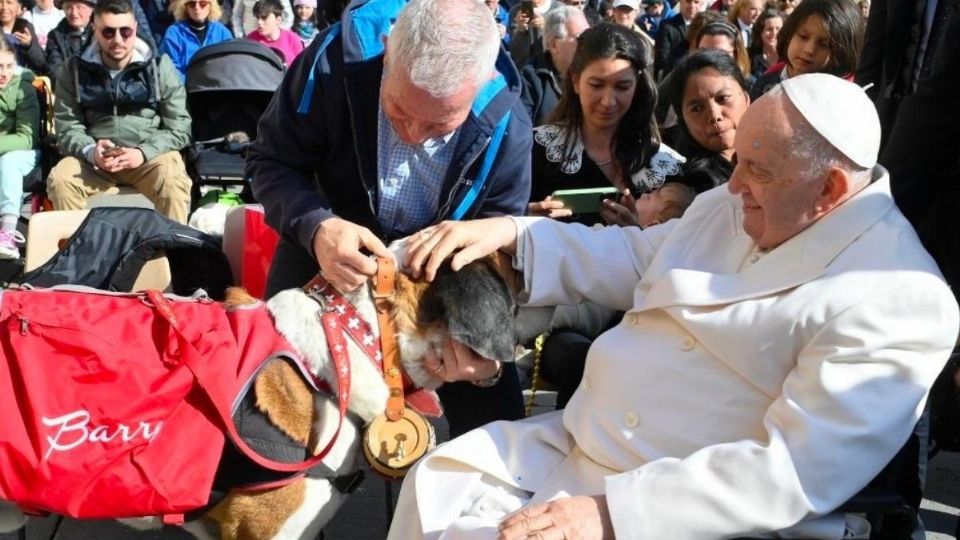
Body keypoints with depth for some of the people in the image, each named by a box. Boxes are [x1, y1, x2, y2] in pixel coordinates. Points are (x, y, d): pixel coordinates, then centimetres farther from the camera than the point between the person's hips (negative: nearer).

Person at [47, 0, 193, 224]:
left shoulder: (160, 66, 1)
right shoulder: (74, 70, 4)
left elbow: (179, 129, 0)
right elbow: (67, 129, 4)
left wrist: (143, 153, -17)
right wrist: (91, 152, -19)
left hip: (152, 155, -2)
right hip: (94, 159, 2)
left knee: (172, 181, -33)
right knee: (59, 180, -26)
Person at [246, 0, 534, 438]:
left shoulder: (506, 126, -26)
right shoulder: (336, 62, -31)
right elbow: (270, 161, -19)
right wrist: (315, 227, -42)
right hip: (323, 251, 0)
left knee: (494, 414, -1)